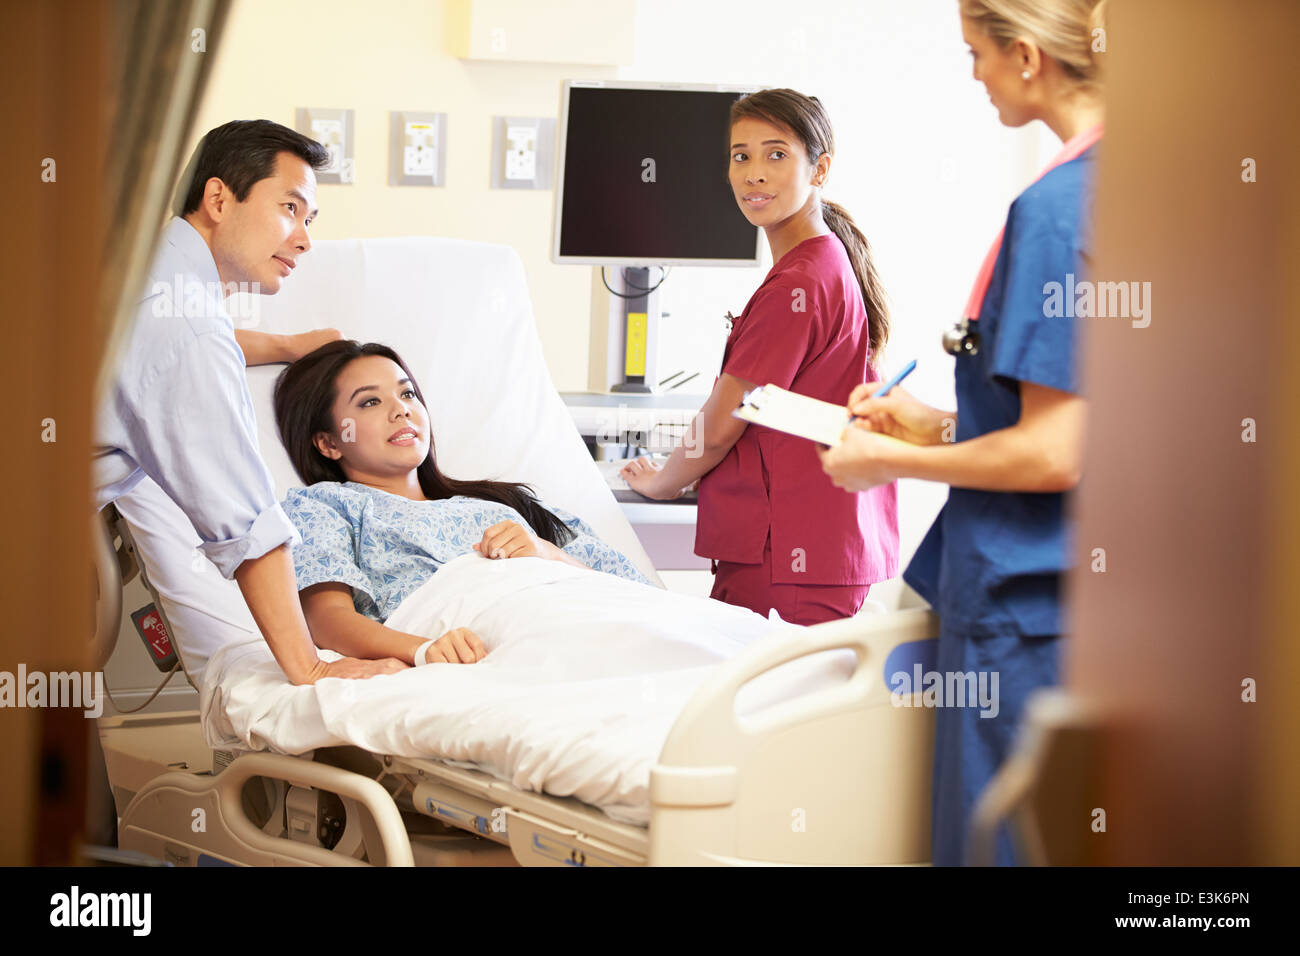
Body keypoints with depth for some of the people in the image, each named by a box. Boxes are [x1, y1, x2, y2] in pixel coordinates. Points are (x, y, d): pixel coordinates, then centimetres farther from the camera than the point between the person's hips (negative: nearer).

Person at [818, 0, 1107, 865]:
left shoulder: (1057, 208, -19)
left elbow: (1053, 456, -20)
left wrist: (892, 461, -6)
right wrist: (938, 425, 18)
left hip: (1030, 613, -9)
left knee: (999, 843, -1)